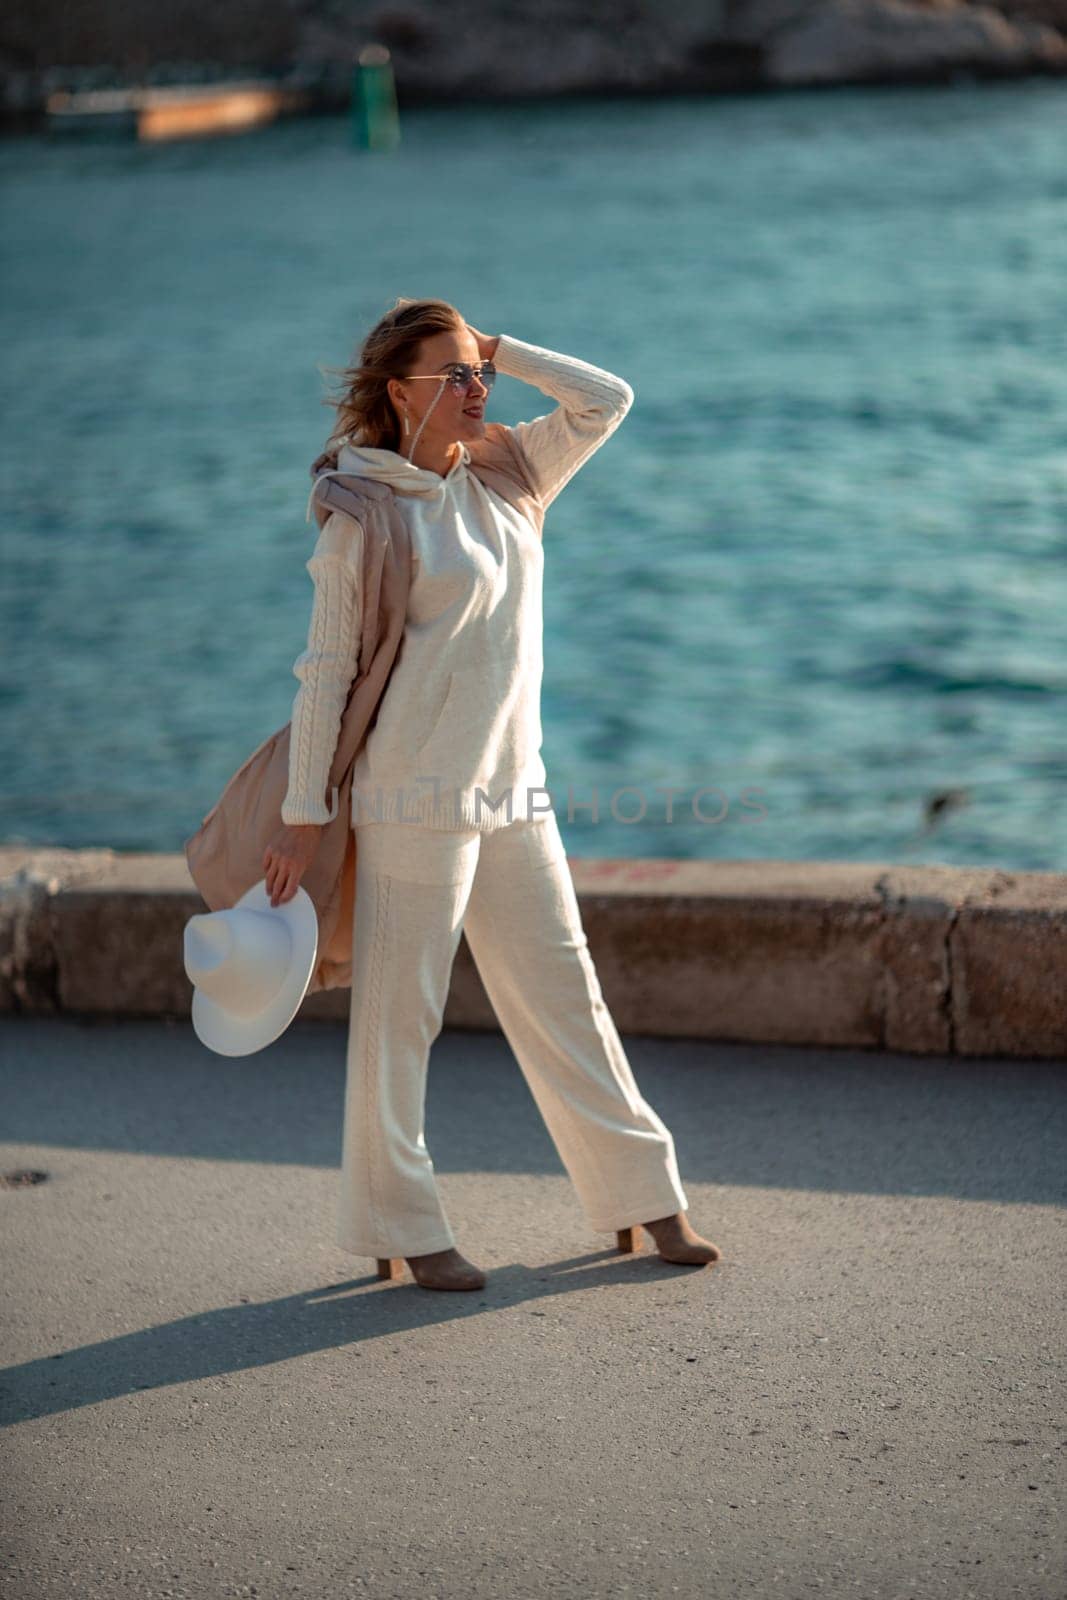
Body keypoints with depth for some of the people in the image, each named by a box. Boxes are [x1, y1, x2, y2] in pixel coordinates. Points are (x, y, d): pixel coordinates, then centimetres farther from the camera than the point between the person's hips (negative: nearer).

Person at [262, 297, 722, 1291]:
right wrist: (303, 816, -8)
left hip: (514, 791, 7)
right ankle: (400, 1228, 11)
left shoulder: (506, 483, 10)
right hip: (414, 795, -6)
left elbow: (605, 400, 14)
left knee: (561, 993, 11)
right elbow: (326, 670, -7)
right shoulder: (363, 519, -8)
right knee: (399, 1009, 2)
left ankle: (642, 1193, 18)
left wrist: (498, 348, 5)